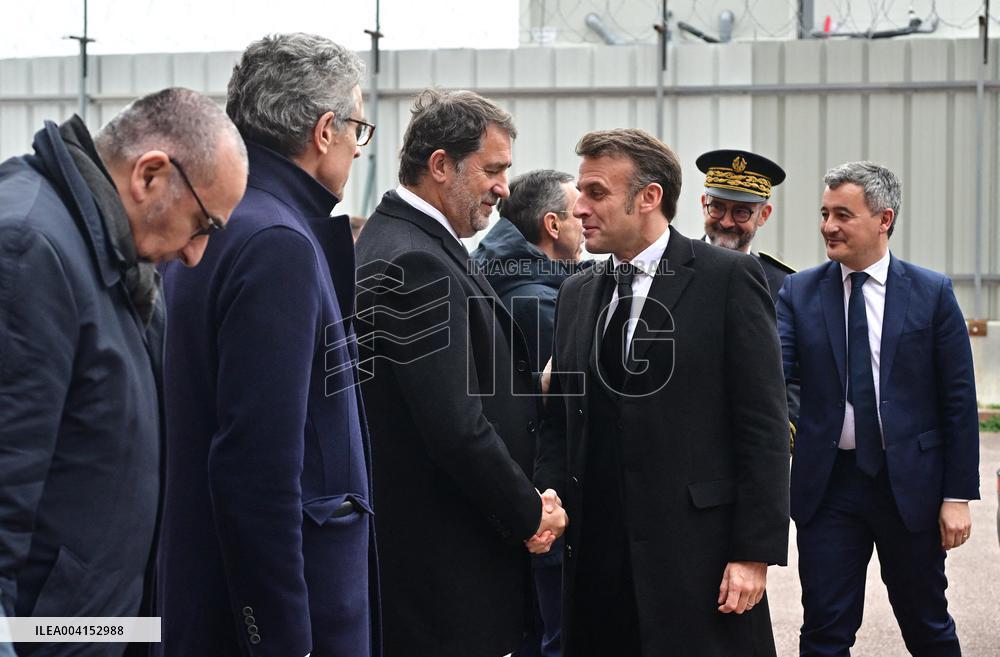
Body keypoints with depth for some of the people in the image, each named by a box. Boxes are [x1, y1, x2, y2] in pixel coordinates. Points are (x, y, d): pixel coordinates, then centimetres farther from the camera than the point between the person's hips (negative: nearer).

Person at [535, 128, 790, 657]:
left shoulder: (728, 278, -4)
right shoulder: (576, 295, 14)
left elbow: (763, 424, -7)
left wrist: (754, 552, -12)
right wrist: (547, 496, -3)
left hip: (697, 550, -5)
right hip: (596, 550, 5)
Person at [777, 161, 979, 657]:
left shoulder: (932, 293, -1)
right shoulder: (798, 293, 2)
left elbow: (958, 401, -1)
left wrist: (958, 495, -5)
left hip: (909, 483, -1)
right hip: (828, 484, 1)